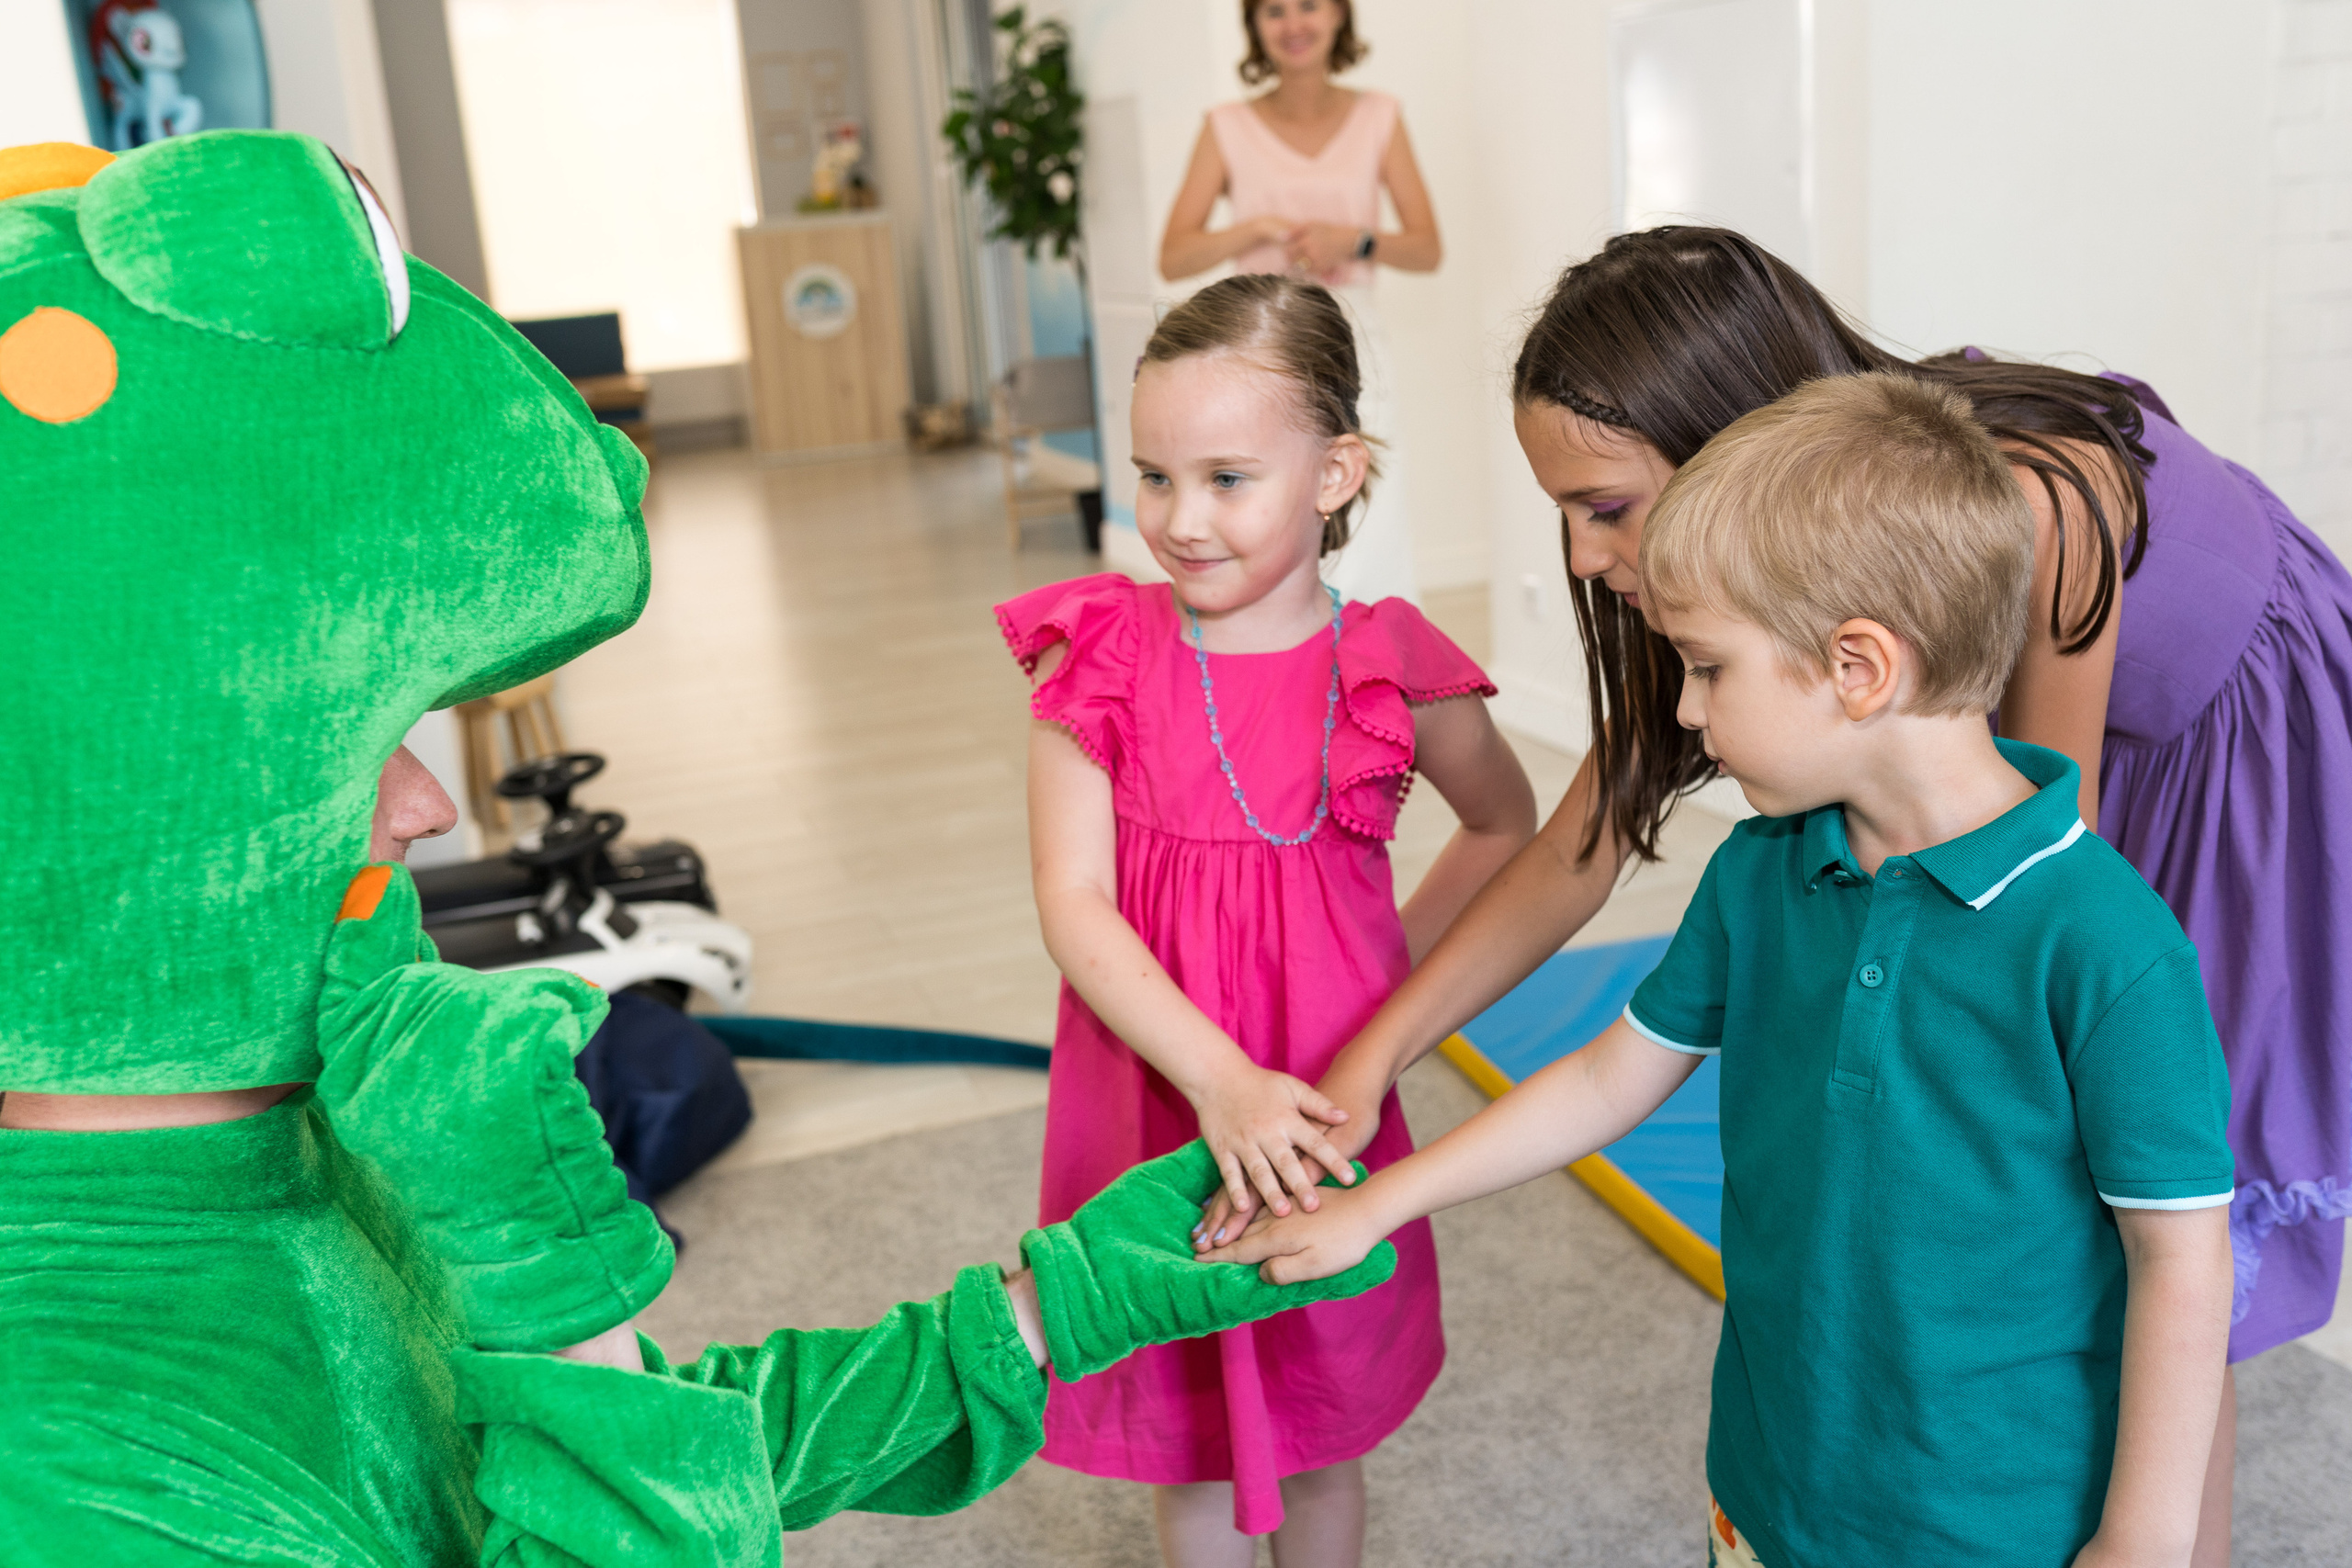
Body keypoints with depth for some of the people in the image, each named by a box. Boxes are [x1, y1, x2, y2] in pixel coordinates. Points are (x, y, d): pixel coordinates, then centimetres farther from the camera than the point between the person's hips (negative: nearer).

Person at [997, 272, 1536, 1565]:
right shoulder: (1094, 659, -10)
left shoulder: (1393, 673, -9)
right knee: (1188, 1434, 18)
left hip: (1318, 1119, 0)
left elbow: (1505, 829, 11)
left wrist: (1394, 968, 0)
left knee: (1318, 1429, 20)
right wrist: (1219, 1081, -26)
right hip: (1154, 1102, 0)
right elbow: (1073, 905, -15)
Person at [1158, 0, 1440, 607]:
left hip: (1353, 345, 1)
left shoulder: (1378, 118, 9)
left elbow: (1427, 249, 7)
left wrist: (1354, 240, -10)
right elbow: (1172, 259, 2)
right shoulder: (1228, 128, 6)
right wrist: (1257, 227, -11)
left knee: (1368, 530, -7)